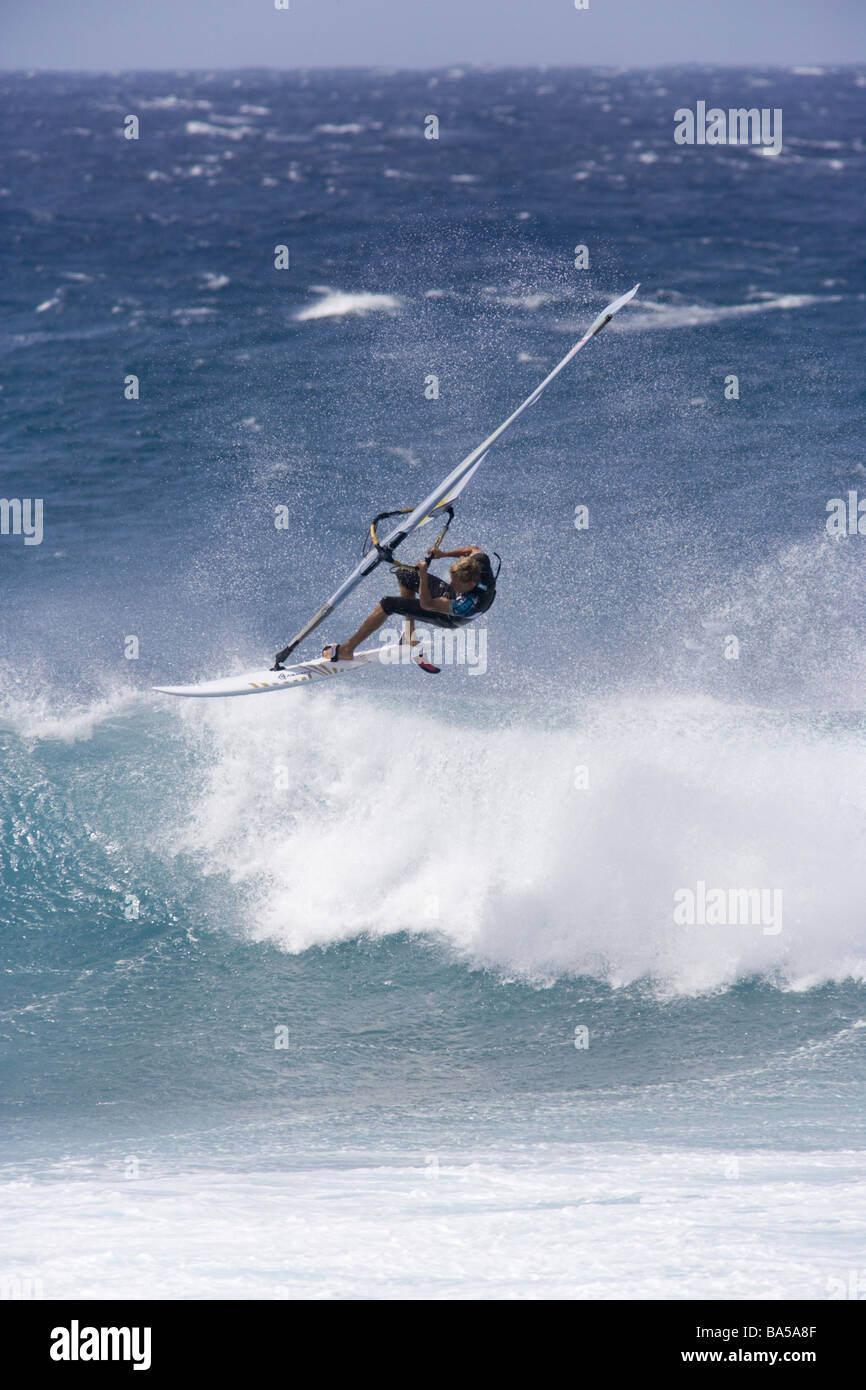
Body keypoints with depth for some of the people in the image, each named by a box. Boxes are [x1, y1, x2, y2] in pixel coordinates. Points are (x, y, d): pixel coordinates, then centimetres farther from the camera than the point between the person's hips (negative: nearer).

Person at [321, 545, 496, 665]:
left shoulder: (470, 605, -47)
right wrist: (444, 554, -17)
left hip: (447, 619, -7)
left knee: (387, 605, -15)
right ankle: (410, 634, 19)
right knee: (403, 575, 13)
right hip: (448, 594, 7)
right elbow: (473, 549, -5)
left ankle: (346, 650, -1)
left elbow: (427, 604, -39)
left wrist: (423, 576, -48)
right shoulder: (481, 560, -32)